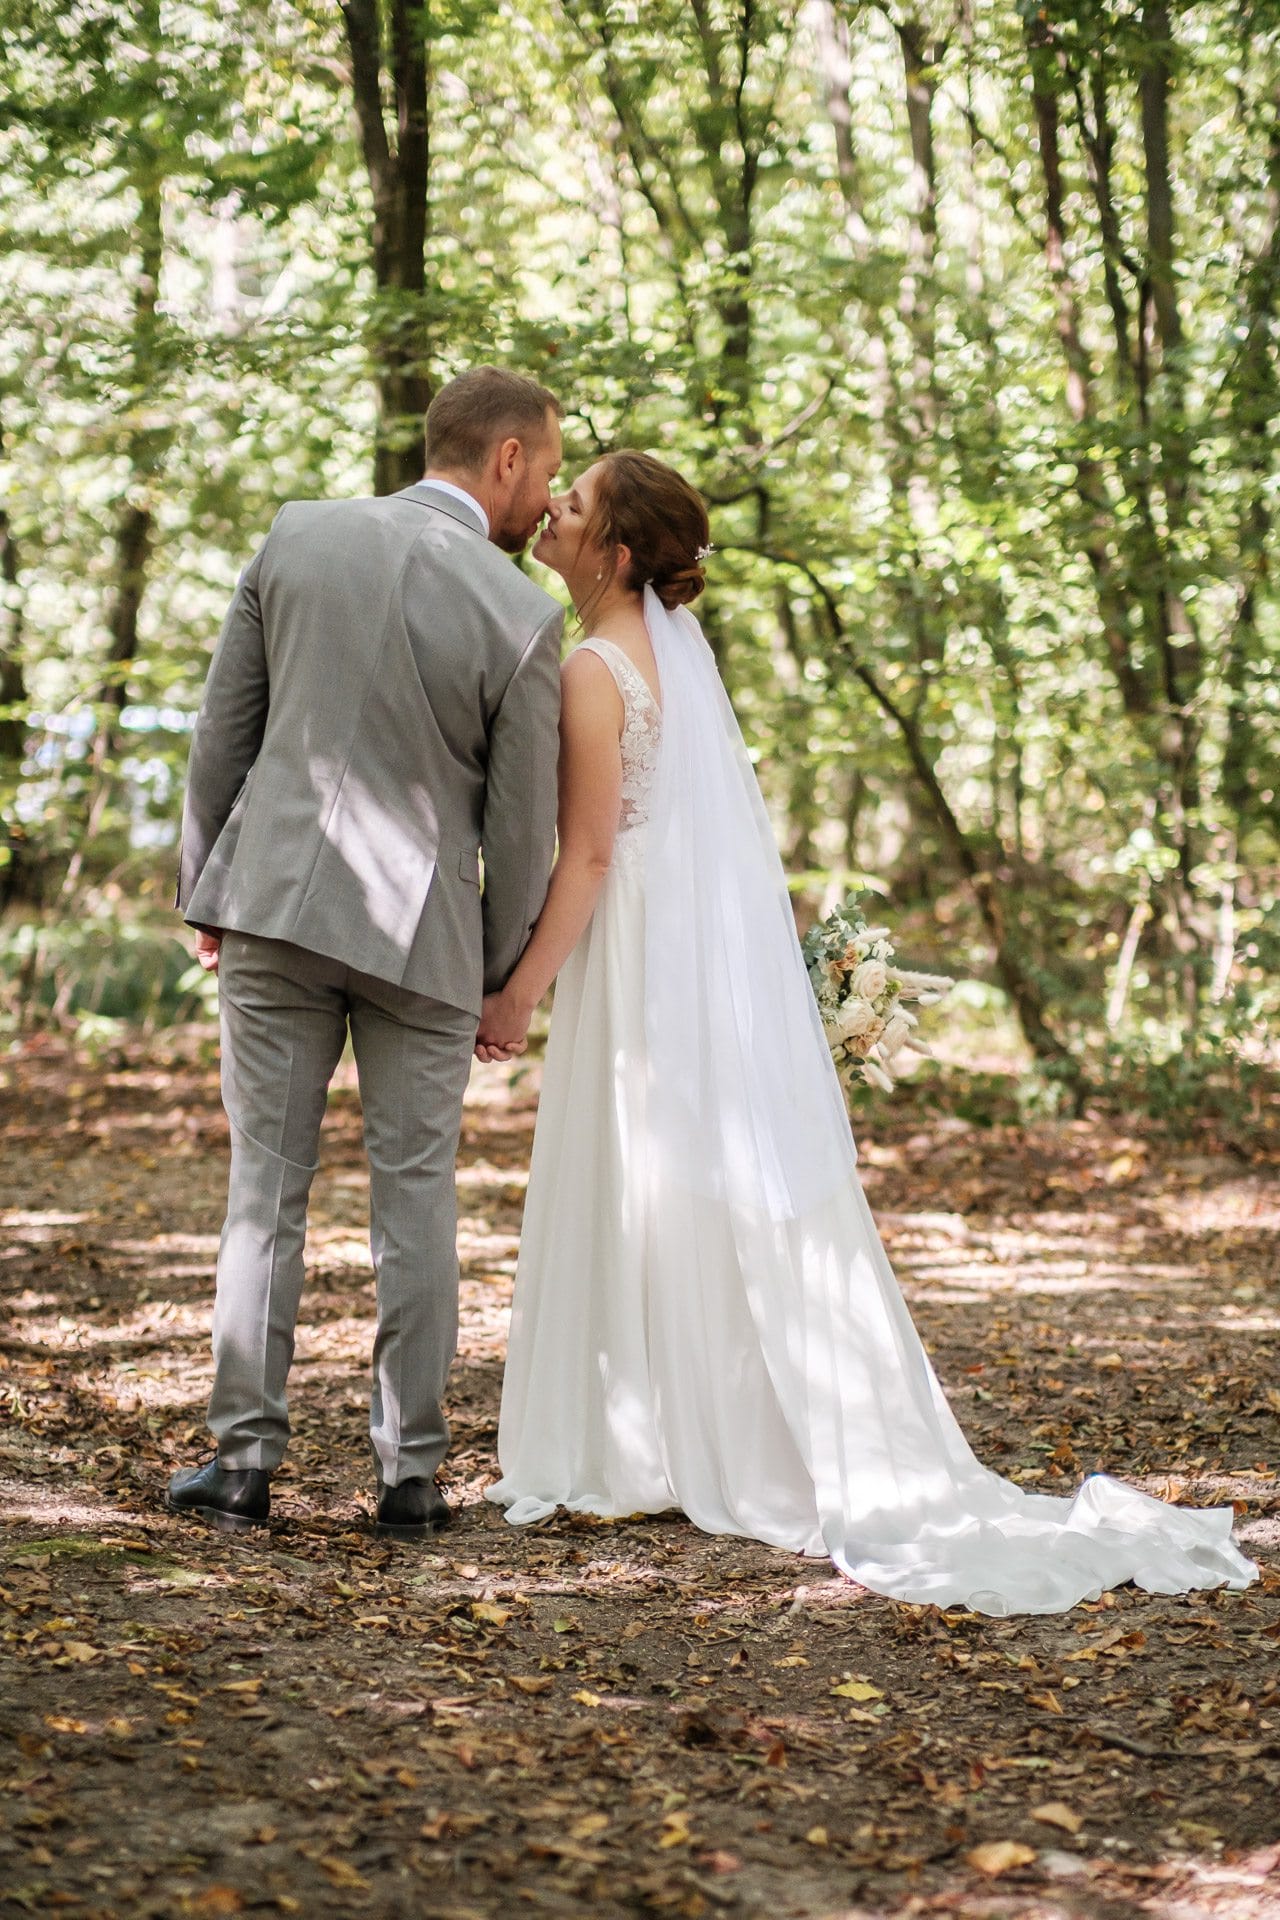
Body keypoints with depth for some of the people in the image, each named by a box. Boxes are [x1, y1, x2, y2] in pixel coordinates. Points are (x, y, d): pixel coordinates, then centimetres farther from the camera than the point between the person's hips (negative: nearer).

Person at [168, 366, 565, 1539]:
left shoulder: (297, 538, -2)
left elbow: (223, 731, 3)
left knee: (267, 1186, 8)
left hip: (275, 905, 2)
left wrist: (204, 890, 14)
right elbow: (519, 826, -5)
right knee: (416, 1198, 8)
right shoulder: (523, 618, -10)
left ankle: (245, 1458, 10)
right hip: (422, 928, -2)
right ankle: (412, 1471, 12)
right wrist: (500, 973, 11)